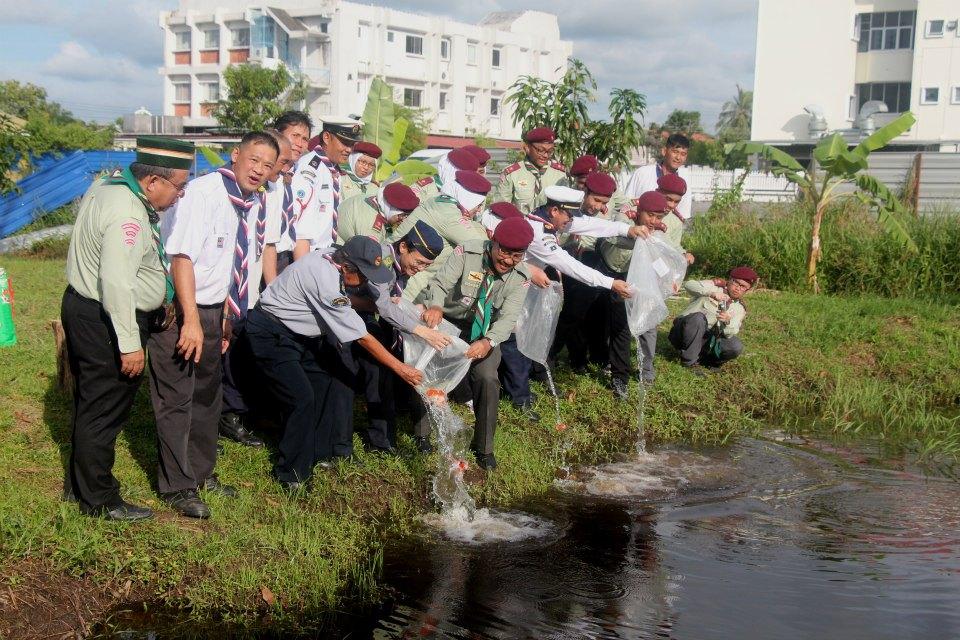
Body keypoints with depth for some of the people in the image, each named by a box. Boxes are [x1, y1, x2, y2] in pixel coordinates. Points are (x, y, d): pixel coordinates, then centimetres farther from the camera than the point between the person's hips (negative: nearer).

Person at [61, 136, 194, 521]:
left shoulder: (107, 187, 7)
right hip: (105, 321, -10)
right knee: (105, 412, 2)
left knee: (90, 405, 21)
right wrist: (130, 344, -24)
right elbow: (117, 283, -29)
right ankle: (100, 501, 15)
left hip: (82, 305, 10)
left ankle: (77, 485, 35)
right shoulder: (129, 214, -25)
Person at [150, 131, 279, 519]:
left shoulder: (253, 206, 5)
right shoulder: (205, 192, -19)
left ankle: (201, 473, 34)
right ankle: (176, 487, 12)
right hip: (178, 308, -8)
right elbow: (182, 256, -26)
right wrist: (191, 320, -29)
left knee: (207, 393, 18)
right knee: (177, 399, -1)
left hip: (211, 310, 8)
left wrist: (225, 319, 16)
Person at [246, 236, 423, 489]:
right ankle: (292, 475, -1)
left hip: (300, 333, 10)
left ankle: (321, 455, 15)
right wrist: (400, 368, -18)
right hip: (271, 334, -10)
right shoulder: (326, 283, -32)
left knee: (333, 381, 4)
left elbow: (347, 299, 14)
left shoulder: (333, 257, -7)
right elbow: (361, 337, -25)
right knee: (302, 398, -17)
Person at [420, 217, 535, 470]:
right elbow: (441, 283, -26)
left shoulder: (520, 278, -14)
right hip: (450, 324, 0)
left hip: (484, 332, 1)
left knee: (487, 378, -19)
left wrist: (488, 342, -42)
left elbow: (508, 317, -22)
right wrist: (436, 306, -51)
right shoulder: (467, 253, -20)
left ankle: (483, 447, 2)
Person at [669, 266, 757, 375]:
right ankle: (689, 361, -22)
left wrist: (727, 321, -30)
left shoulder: (739, 309, 9)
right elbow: (688, 284, -18)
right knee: (698, 317, -35)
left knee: (736, 346, -21)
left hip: (707, 341, 4)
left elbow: (730, 334, -7)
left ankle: (701, 359, 2)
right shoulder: (714, 286, 0)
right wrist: (711, 293, -33)